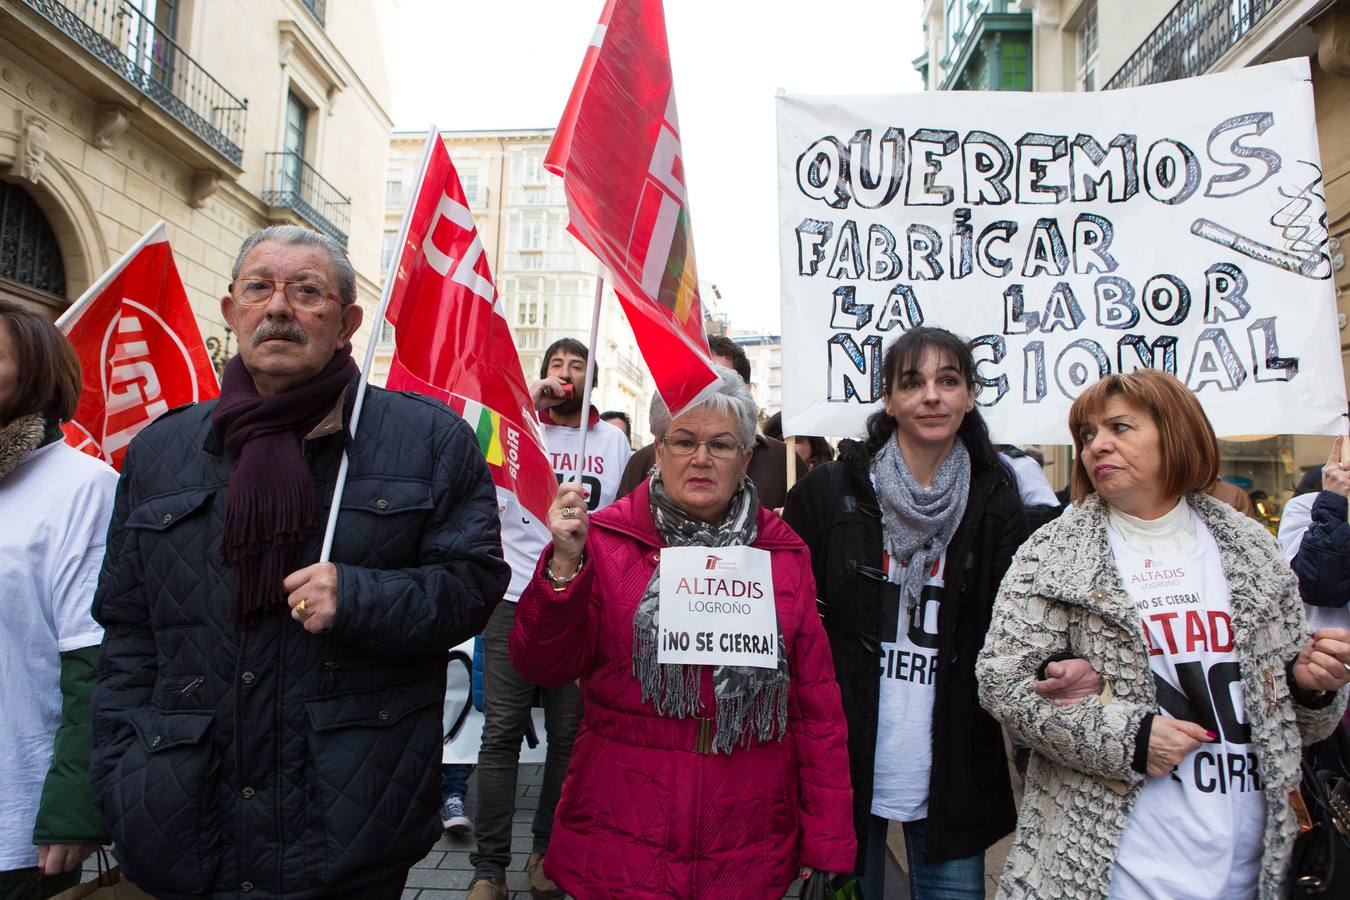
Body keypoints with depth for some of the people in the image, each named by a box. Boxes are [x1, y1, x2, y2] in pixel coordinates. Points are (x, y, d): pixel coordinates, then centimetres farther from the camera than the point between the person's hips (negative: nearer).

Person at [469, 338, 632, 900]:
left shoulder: (612, 440, 13)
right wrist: (528, 403, -11)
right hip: (516, 598, -1)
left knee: (568, 732, 7)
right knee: (502, 731, 0)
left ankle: (548, 852, 23)